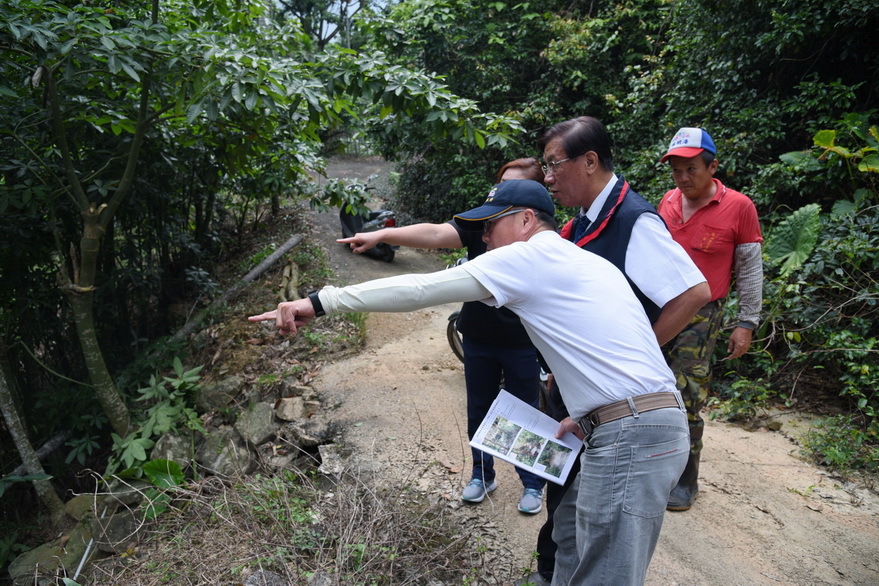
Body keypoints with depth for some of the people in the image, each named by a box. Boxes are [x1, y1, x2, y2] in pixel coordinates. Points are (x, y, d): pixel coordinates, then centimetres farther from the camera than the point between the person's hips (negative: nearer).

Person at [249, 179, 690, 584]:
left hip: (631, 438, -9)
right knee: (571, 539, 19)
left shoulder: (531, 256, -7)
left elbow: (420, 289, -11)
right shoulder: (581, 262, 20)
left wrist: (319, 302, -8)